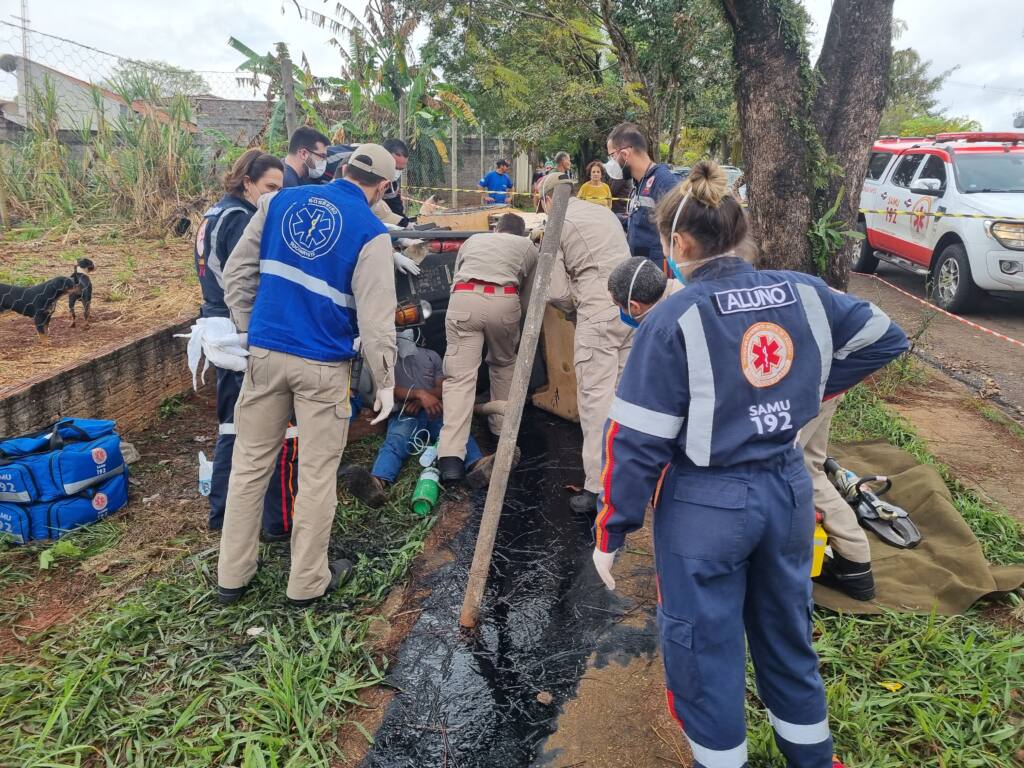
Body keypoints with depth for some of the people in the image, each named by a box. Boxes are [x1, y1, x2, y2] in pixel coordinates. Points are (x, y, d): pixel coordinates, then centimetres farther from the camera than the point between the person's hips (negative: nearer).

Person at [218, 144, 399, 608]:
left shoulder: (281, 201, 6)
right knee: (318, 473, 8)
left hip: (264, 354, 4)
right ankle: (307, 582, 20)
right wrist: (385, 382, -2)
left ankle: (232, 575, 25)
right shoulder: (371, 232, -8)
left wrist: (250, 328, 16)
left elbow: (237, 272, 7)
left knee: (250, 463, 15)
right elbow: (376, 318, -10)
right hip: (323, 365, -4)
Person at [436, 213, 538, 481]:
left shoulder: (473, 240, 36)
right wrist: (512, 321, 42)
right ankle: (502, 427, 36)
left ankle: (451, 457, -15)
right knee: (504, 364, 27)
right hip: (504, 301, 0)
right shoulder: (528, 247, 31)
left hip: (464, 299, 1)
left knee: (460, 376, -3)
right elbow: (527, 300, 27)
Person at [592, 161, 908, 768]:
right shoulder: (801, 293, -3)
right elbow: (888, 339, 11)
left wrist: (611, 533, -7)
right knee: (788, 633, 25)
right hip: (788, 490, 6)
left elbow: (637, 440, -17)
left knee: (705, 649, 14)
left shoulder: (676, 319, -17)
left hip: (707, 507, -6)